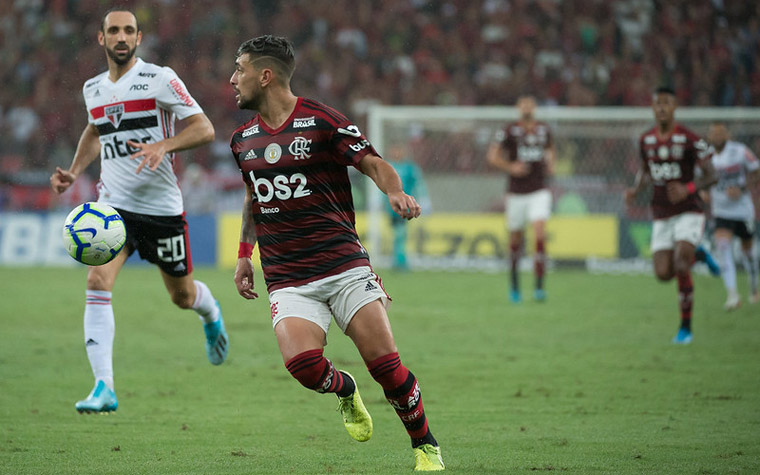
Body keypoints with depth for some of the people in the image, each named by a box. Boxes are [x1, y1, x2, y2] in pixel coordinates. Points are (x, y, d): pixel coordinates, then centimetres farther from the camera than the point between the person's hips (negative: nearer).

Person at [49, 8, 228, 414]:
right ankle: (104, 388, -23)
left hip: (162, 206, -3)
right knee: (98, 282, -20)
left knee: (182, 296, 13)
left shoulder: (159, 79, -9)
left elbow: (204, 129, -12)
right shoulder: (93, 89, 7)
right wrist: (75, 171, 14)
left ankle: (211, 315, 53)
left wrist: (163, 146, -28)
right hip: (113, 204, 3)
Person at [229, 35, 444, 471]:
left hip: (345, 266, -3)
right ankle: (344, 389, 13)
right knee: (302, 363, -22)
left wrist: (396, 192, -24)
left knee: (386, 365, -11)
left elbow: (374, 164, -3)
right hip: (287, 280, 3)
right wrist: (244, 253, 26)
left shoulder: (322, 121, -4)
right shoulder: (242, 140, 13)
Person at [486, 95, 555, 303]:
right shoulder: (510, 131, -2)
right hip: (517, 192, -1)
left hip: (539, 191, 1)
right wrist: (510, 167, -16)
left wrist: (550, 163, 8)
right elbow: (492, 155, -2)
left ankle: (539, 286, -19)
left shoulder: (544, 129, 9)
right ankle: (514, 285, 24)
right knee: (516, 238, 5)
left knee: (540, 231, -17)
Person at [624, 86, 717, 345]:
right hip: (661, 215, 5)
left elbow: (710, 175, -9)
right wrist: (634, 190, 1)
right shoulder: (646, 140, 4)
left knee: (681, 266, -22)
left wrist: (688, 189, -27)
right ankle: (696, 255, 33)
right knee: (663, 274, -3)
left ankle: (686, 327, -7)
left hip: (688, 212, -5)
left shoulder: (689, 139, -12)